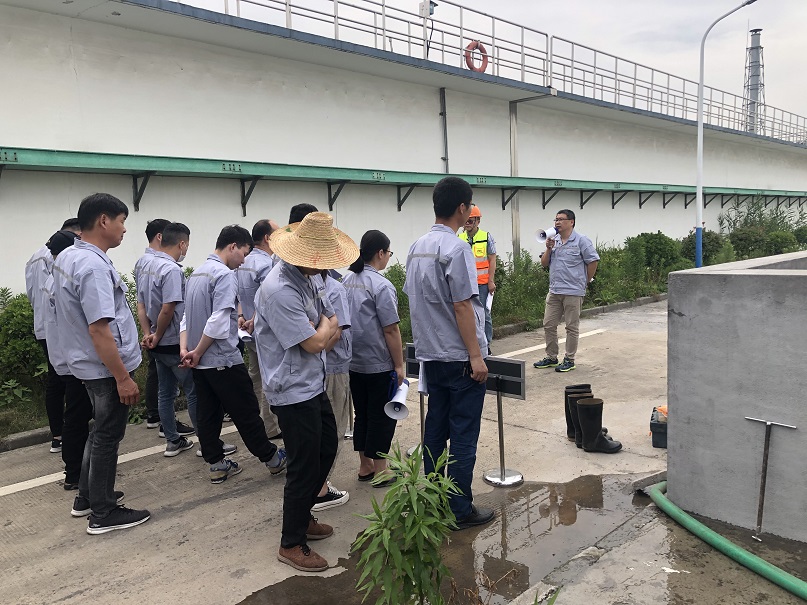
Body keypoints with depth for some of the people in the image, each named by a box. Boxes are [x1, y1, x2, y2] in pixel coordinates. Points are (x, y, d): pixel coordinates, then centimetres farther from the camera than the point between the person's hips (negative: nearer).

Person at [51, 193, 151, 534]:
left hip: (87, 364, 10)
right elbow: (99, 330, -29)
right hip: (108, 368, -10)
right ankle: (103, 514, 16)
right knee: (107, 437, 3)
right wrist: (123, 378, -25)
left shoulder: (66, 257, 7)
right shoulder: (93, 266, -25)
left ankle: (87, 497, 36)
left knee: (100, 431, 23)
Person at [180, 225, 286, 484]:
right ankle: (272, 459, 17)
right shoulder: (225, 275, -16)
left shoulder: (196, 273, 12)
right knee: (246, 413, 4)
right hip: (223, 360, -8)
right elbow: (218, 322, -24)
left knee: (207, 414, 13)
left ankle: (217, 465, 22)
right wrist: (197, 353, -14)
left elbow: (186, 317, 12)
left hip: (200, 364, 9)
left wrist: (184, 349, 2)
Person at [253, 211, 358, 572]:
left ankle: (302, 515, 39)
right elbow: (314, 342, -23)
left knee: (326, 450, 21)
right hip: (293, 392, -10)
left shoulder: (308, 279, 6)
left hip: (313, 384, 10)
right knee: (304, 466, 1)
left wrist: (321, 331, -8)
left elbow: (333, 320, 12)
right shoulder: (279, 290, -26)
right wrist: (326, 325, -3)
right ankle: (292, 544, 18)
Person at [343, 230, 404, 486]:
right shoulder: (381, 285, -16)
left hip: (354, 362, 7)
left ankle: (364, 466, 27)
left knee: (362, 414, 16)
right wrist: (399, 366, -9)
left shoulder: (348, 281, 5)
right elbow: (391, 330, -16)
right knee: (381, 417, 5)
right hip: (379, 365, -7)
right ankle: (380, 472, 14)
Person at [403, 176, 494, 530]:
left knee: (435, 429, 15)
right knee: (463, 436, 1)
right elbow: (462, 306, -19)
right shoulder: (455, 249, -17)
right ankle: (460, 511, 8)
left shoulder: (417, 248, 9)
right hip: (460, 356, -8)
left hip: (431, 354, 8)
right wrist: (476, 355, -16)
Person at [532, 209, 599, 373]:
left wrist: (585, 282, 1)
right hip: (554, 291, 7)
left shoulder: (581, 240, -6)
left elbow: (593, 261, -6)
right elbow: (544, 264, 13)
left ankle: (569, 360, 11)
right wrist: (548, 249, -2)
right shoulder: (553, 241, 13)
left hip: (573, 292, -6)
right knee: (549, 325, 9)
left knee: (572, 327, 2)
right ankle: (551, 358, 21)